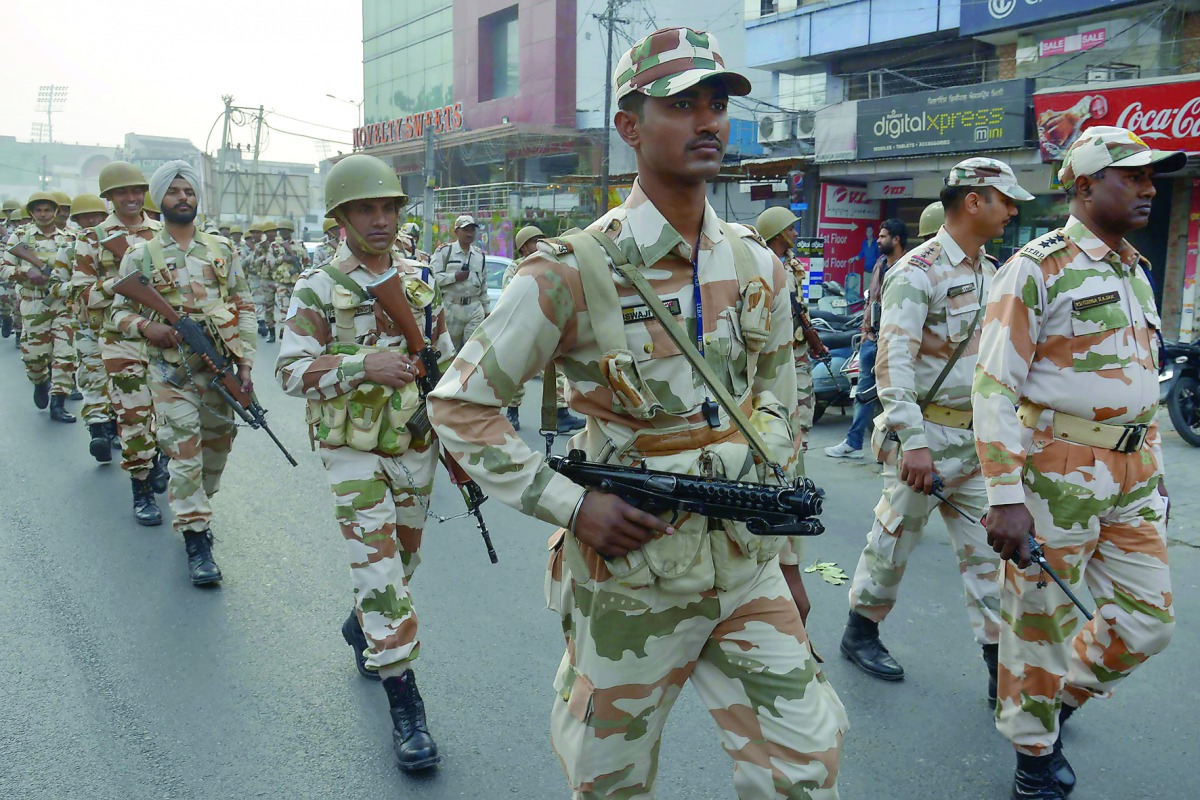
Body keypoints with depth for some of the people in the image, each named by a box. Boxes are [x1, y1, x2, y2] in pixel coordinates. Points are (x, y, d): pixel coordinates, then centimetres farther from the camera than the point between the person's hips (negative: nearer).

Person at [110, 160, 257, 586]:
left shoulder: (222, 249, 8)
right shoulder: (140, 255, 2)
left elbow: (244, 309, 7)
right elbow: (120, 311, 7)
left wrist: (245, 363, -1)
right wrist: (145, 325, -16)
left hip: (220, 369, 3)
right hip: (172, 371, -3)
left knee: (216, 448, 14)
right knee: (184, 453, -6)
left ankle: (195, 508, 38)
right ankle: (196, 541, 1)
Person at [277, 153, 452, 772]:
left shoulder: (418, 283, 6)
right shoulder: (318, 288, -8)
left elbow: (448, 362, 12)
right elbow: (291, 370, -15)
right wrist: (362, 364, -30)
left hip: (416, 449, 5)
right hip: (355, 454, -5)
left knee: (403, 559, 18)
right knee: (379, 571, -8)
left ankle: (361, 627, 47)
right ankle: (404, 702, 1)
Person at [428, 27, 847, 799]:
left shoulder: (759, 265, 1)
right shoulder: (575, 273, -15)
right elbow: (460, 405, -11)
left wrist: (774, 478, 7)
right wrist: (570, 502, -17)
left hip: (745, 565, 4)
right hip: (630, 573, -4)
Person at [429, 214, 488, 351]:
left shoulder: (480, 255, 14)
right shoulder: (444, 251, 0)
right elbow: (431, 276, -10)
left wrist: (485, 308, 18)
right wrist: (454, 277, -16)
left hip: (475, 309, 3)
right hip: (450, 308, -2)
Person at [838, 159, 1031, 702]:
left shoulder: (990, 272, 12)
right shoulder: (917, 273, -14)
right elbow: (893, 363, -22)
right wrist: (914, 442, -28)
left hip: (977, 439, 7)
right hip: (925, 436, -7)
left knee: (988, 550, 7)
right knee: (894, 542, 6)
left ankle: (1001, 669, 15)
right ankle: (859, 633, 27)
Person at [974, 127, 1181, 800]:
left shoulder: (1137, 271, 15)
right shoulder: (1039, 268, -11)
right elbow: (994, 386, -16)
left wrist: (1154, 471, 19)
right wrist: (1005, 496, -21)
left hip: (1132, 473, 8)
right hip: (1059, 471, -7)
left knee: (1148, 620, 11)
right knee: (1040, 616, 5)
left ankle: (1062, 695, 36)